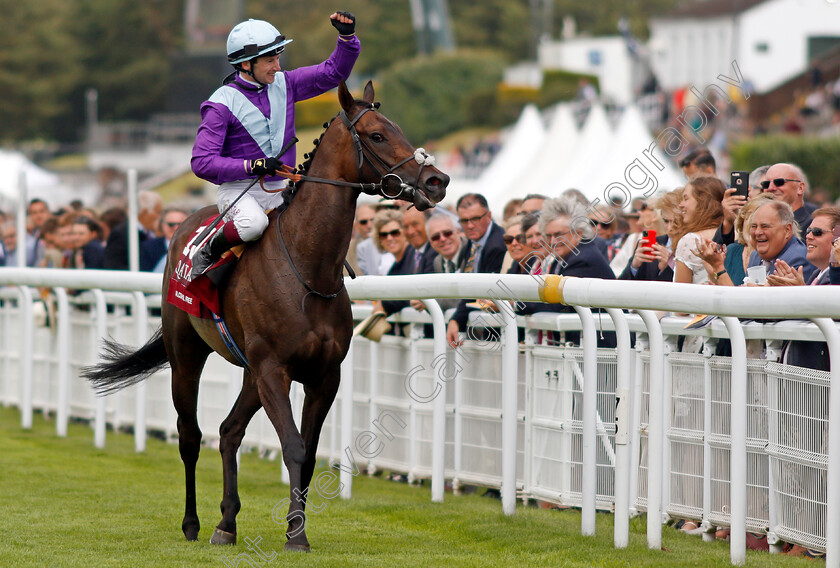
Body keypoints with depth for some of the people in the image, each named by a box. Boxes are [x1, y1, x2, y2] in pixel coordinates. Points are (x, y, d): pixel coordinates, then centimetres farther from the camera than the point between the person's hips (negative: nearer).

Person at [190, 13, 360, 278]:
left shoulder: (283, 85, 5)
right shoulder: (222, 103, -12)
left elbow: (333, 72, 11)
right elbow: (202, 162, -17)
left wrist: (347, 36, -7)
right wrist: (252, 166, -26)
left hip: (279, 190, 6)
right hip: (238, 190, -6)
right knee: (254, 223, -37)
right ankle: (207, 253, -10)